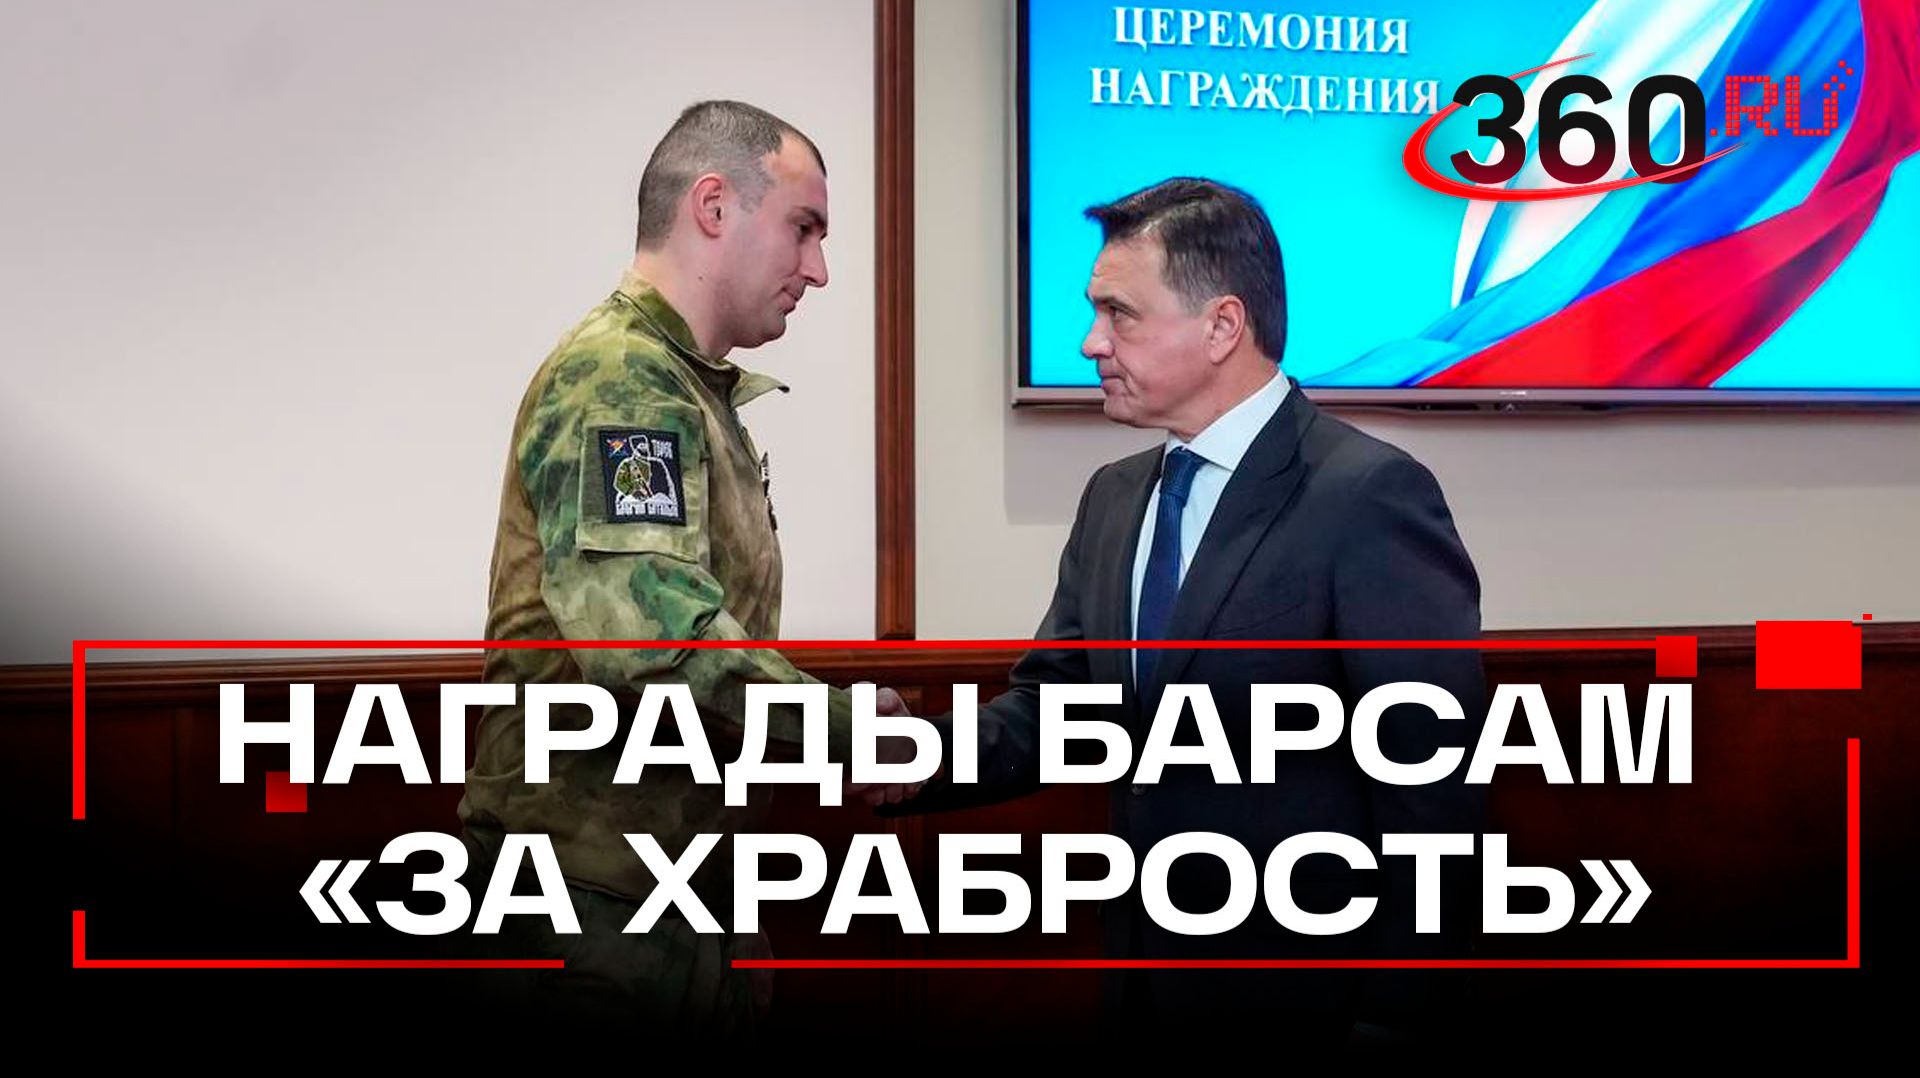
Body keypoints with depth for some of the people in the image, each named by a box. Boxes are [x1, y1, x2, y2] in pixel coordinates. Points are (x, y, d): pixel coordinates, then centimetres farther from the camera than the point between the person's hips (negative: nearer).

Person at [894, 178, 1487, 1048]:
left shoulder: (1369, 496, -15)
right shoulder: (1114, 499, 9)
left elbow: (1430, 781, -17)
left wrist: (1393, 1016, -16)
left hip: (1306, 1001, -7)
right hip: (1146, 983, 7)